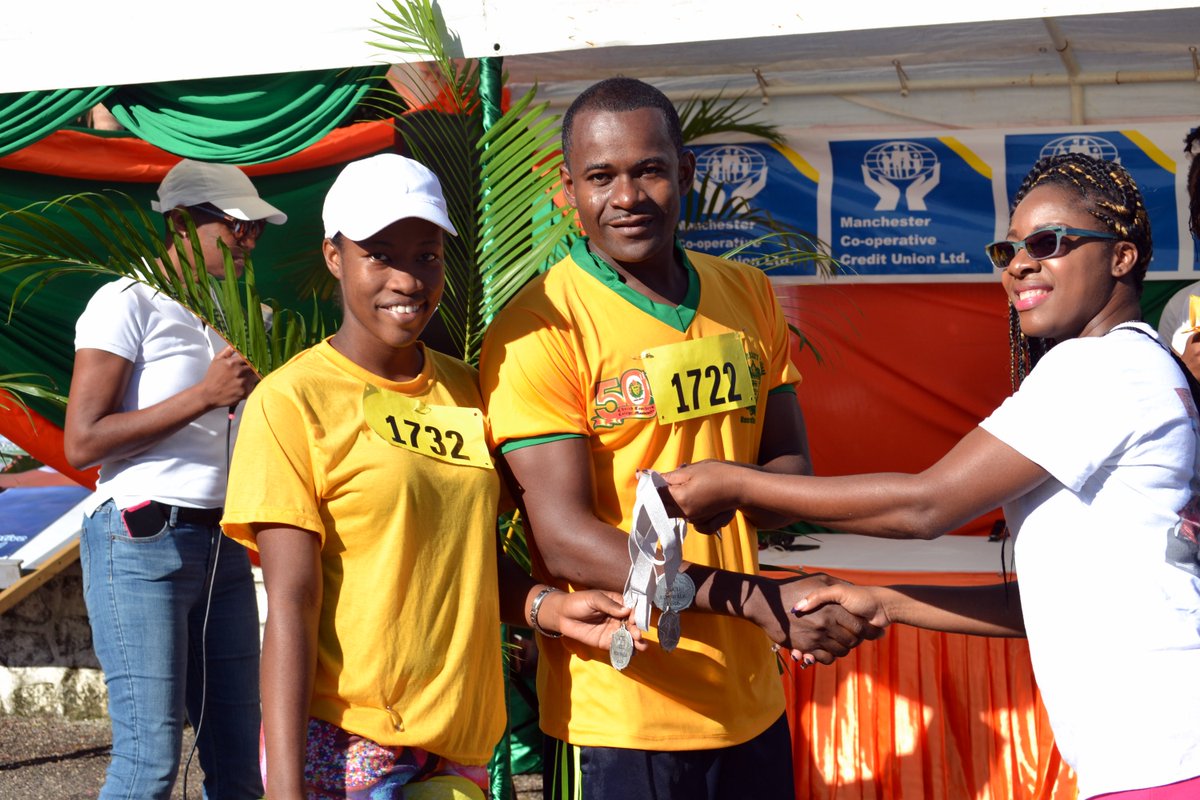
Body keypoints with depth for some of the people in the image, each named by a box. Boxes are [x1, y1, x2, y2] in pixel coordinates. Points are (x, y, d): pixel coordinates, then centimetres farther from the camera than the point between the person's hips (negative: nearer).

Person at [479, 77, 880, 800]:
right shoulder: (537, 329, -11)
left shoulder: (749, 295, 7)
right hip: (616, 716, -5)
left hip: (752, 705, 5)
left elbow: (792, 468, 10)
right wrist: (760, 601, -24)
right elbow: (565, 542, -16)